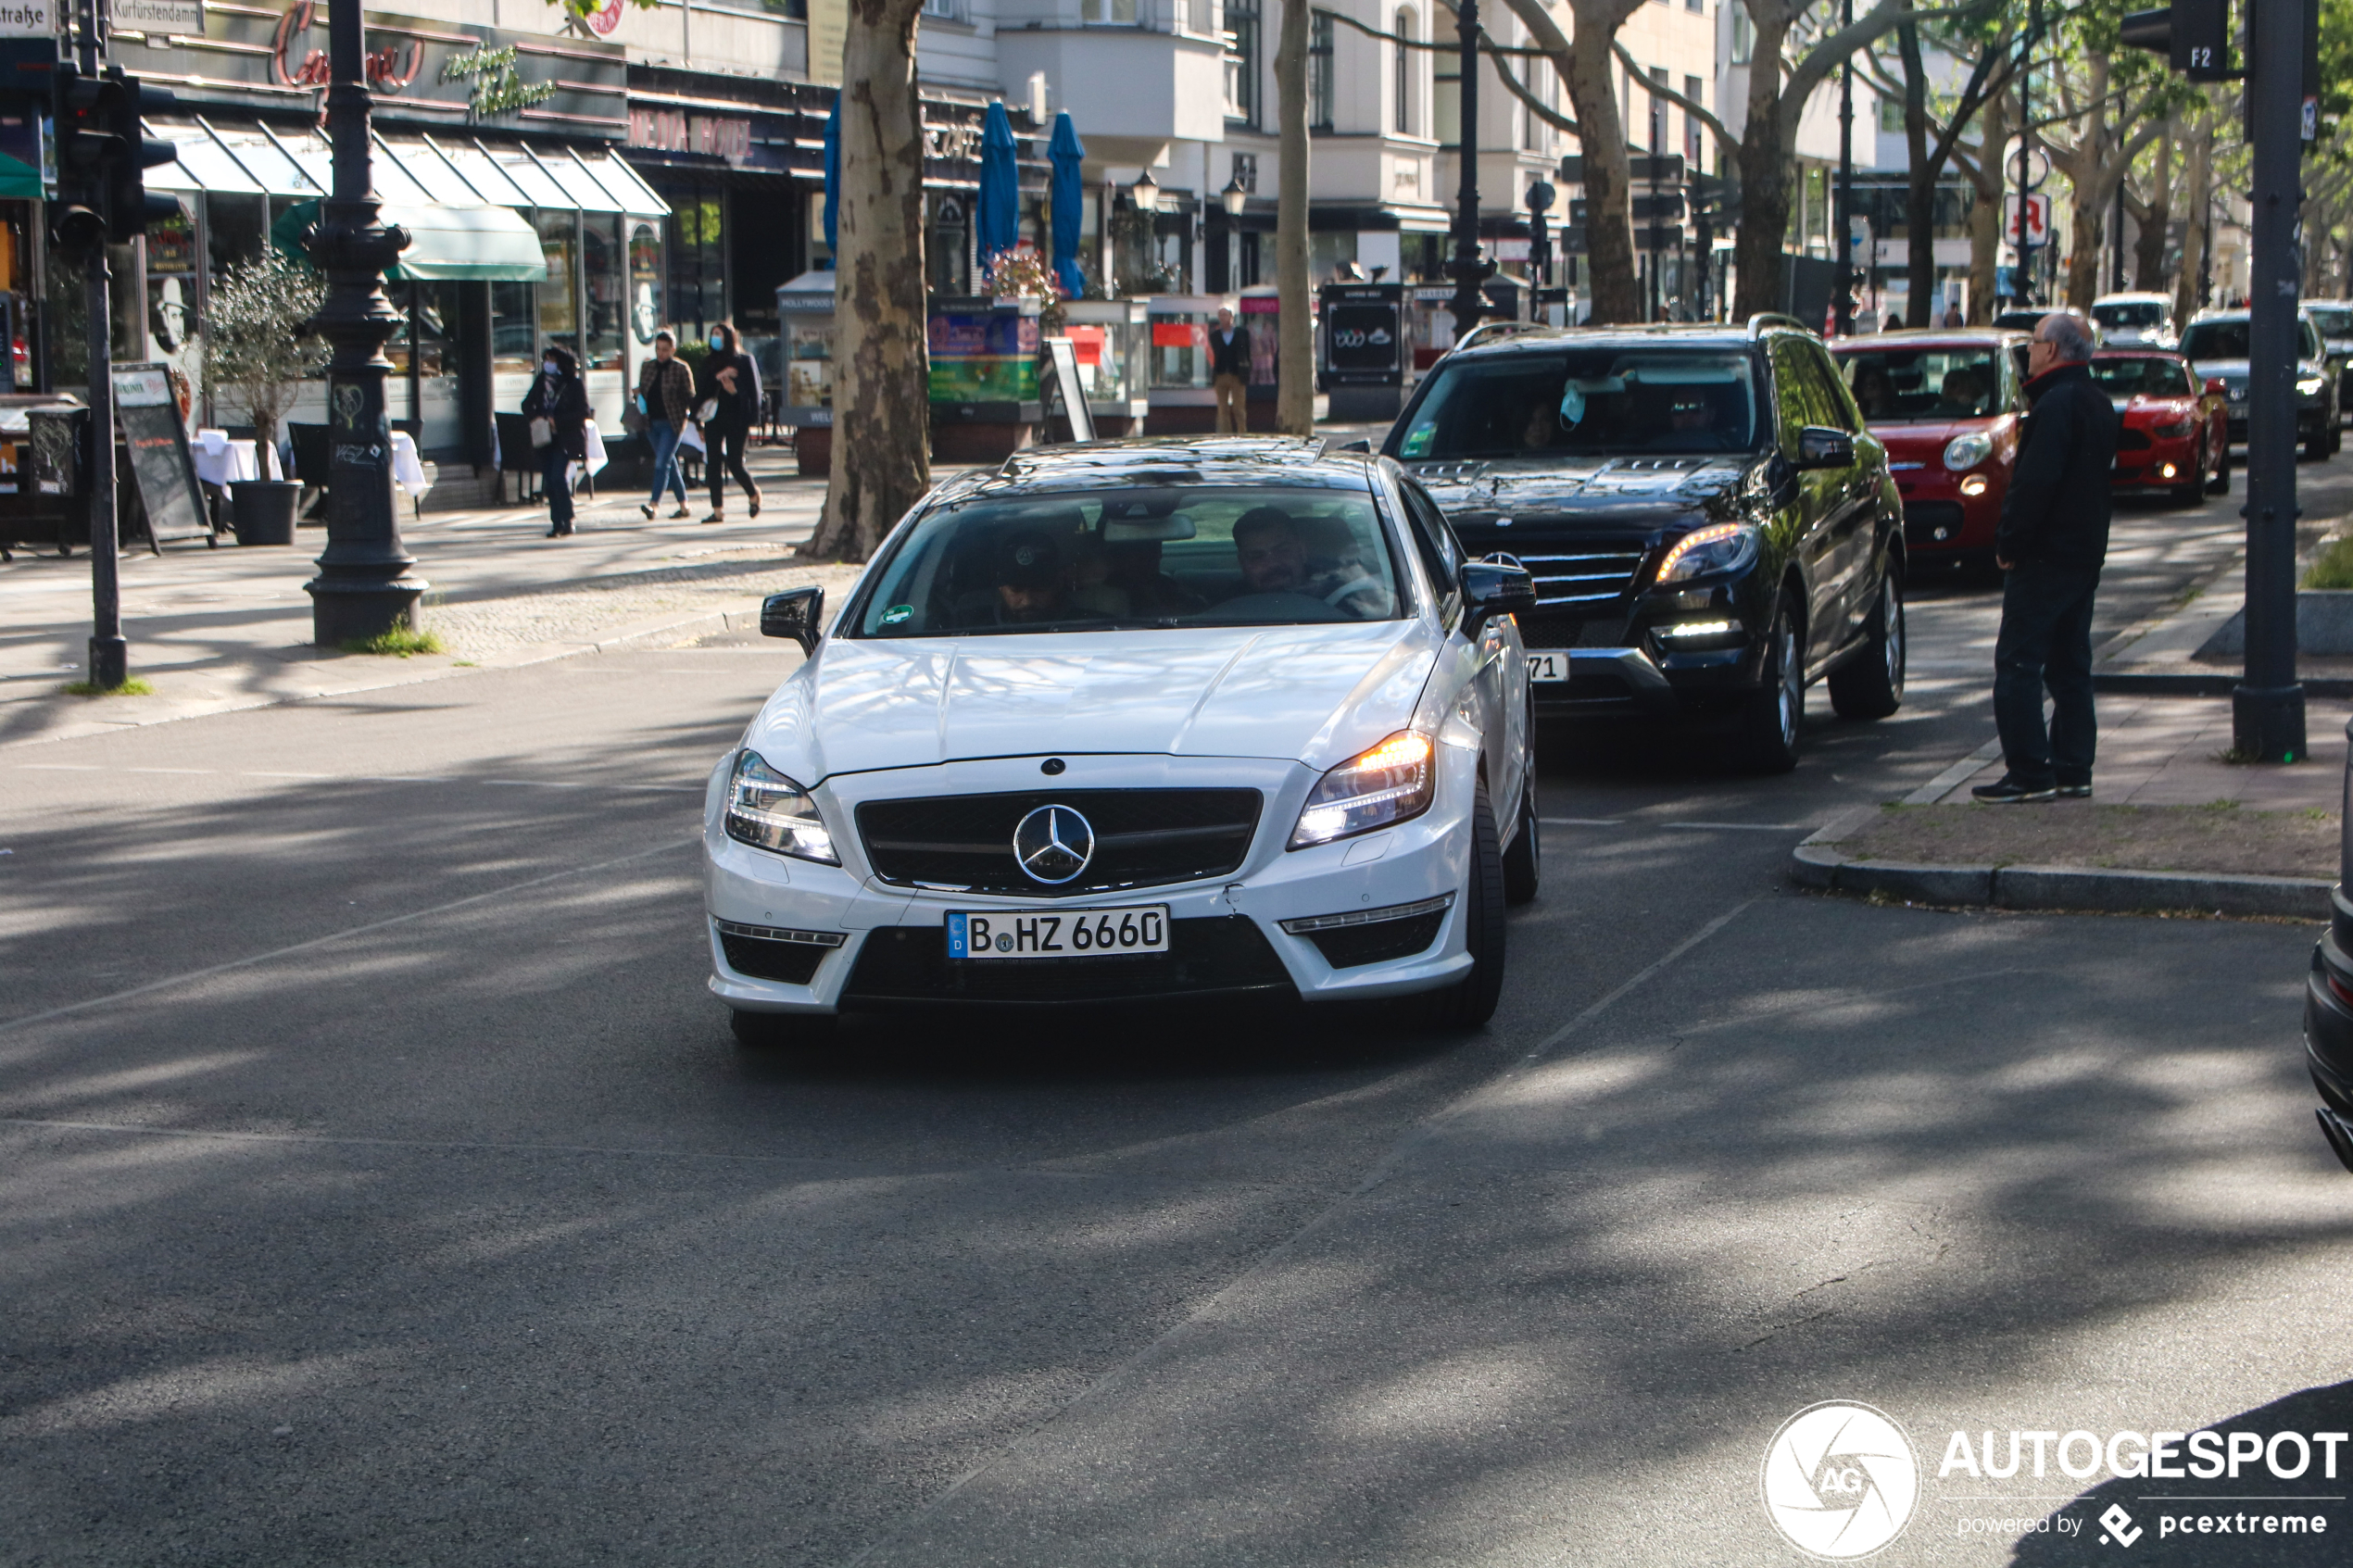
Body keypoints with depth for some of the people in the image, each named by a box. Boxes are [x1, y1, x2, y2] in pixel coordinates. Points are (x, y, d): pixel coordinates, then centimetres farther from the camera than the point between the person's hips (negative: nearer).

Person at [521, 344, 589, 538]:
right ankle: (557, 523, 10)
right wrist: (536, 417, -8)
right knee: (549, 481, 2)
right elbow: (527, 405, 14)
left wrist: (557, 420, -18)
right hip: (545, 439, 6)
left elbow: (583, 412, -10)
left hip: (566, 439, -6)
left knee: (559, 477, -16)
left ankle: (567, 521, -7)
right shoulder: (541, 382, 11)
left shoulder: (574, 385, -5)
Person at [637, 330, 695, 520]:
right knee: (670, 465, 12)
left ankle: (653, 505, -23)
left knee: (662, 463, -15)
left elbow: (690, 397, -5)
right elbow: (641, 392, 20)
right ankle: (683, 506, 21)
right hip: (652, 423, 6)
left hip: (672, 423, -6)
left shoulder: (681, 369, -5)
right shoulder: (648, 367, 10)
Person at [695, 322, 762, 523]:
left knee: (735, 464, -5)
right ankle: (718, 510, 1)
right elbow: (701, 389, 2)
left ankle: (754, 494, 24)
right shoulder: (708, 362, 11)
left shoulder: (744, 361, 1)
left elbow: (753, 391, -1)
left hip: (736, 419, -4)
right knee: (714, 464, -2)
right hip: (713, 419, 4)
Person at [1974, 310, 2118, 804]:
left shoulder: (2058, 404, -17)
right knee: (2069, 665, 13)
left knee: (2018, 665, -7)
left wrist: (2010, 542, -15)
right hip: (2085, 554, 10)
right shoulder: (2098, 402, 15)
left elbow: (2035, 483, -24)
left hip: (2044, 557, -10)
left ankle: (2029, 773, -9)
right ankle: (2073, 768, 15)